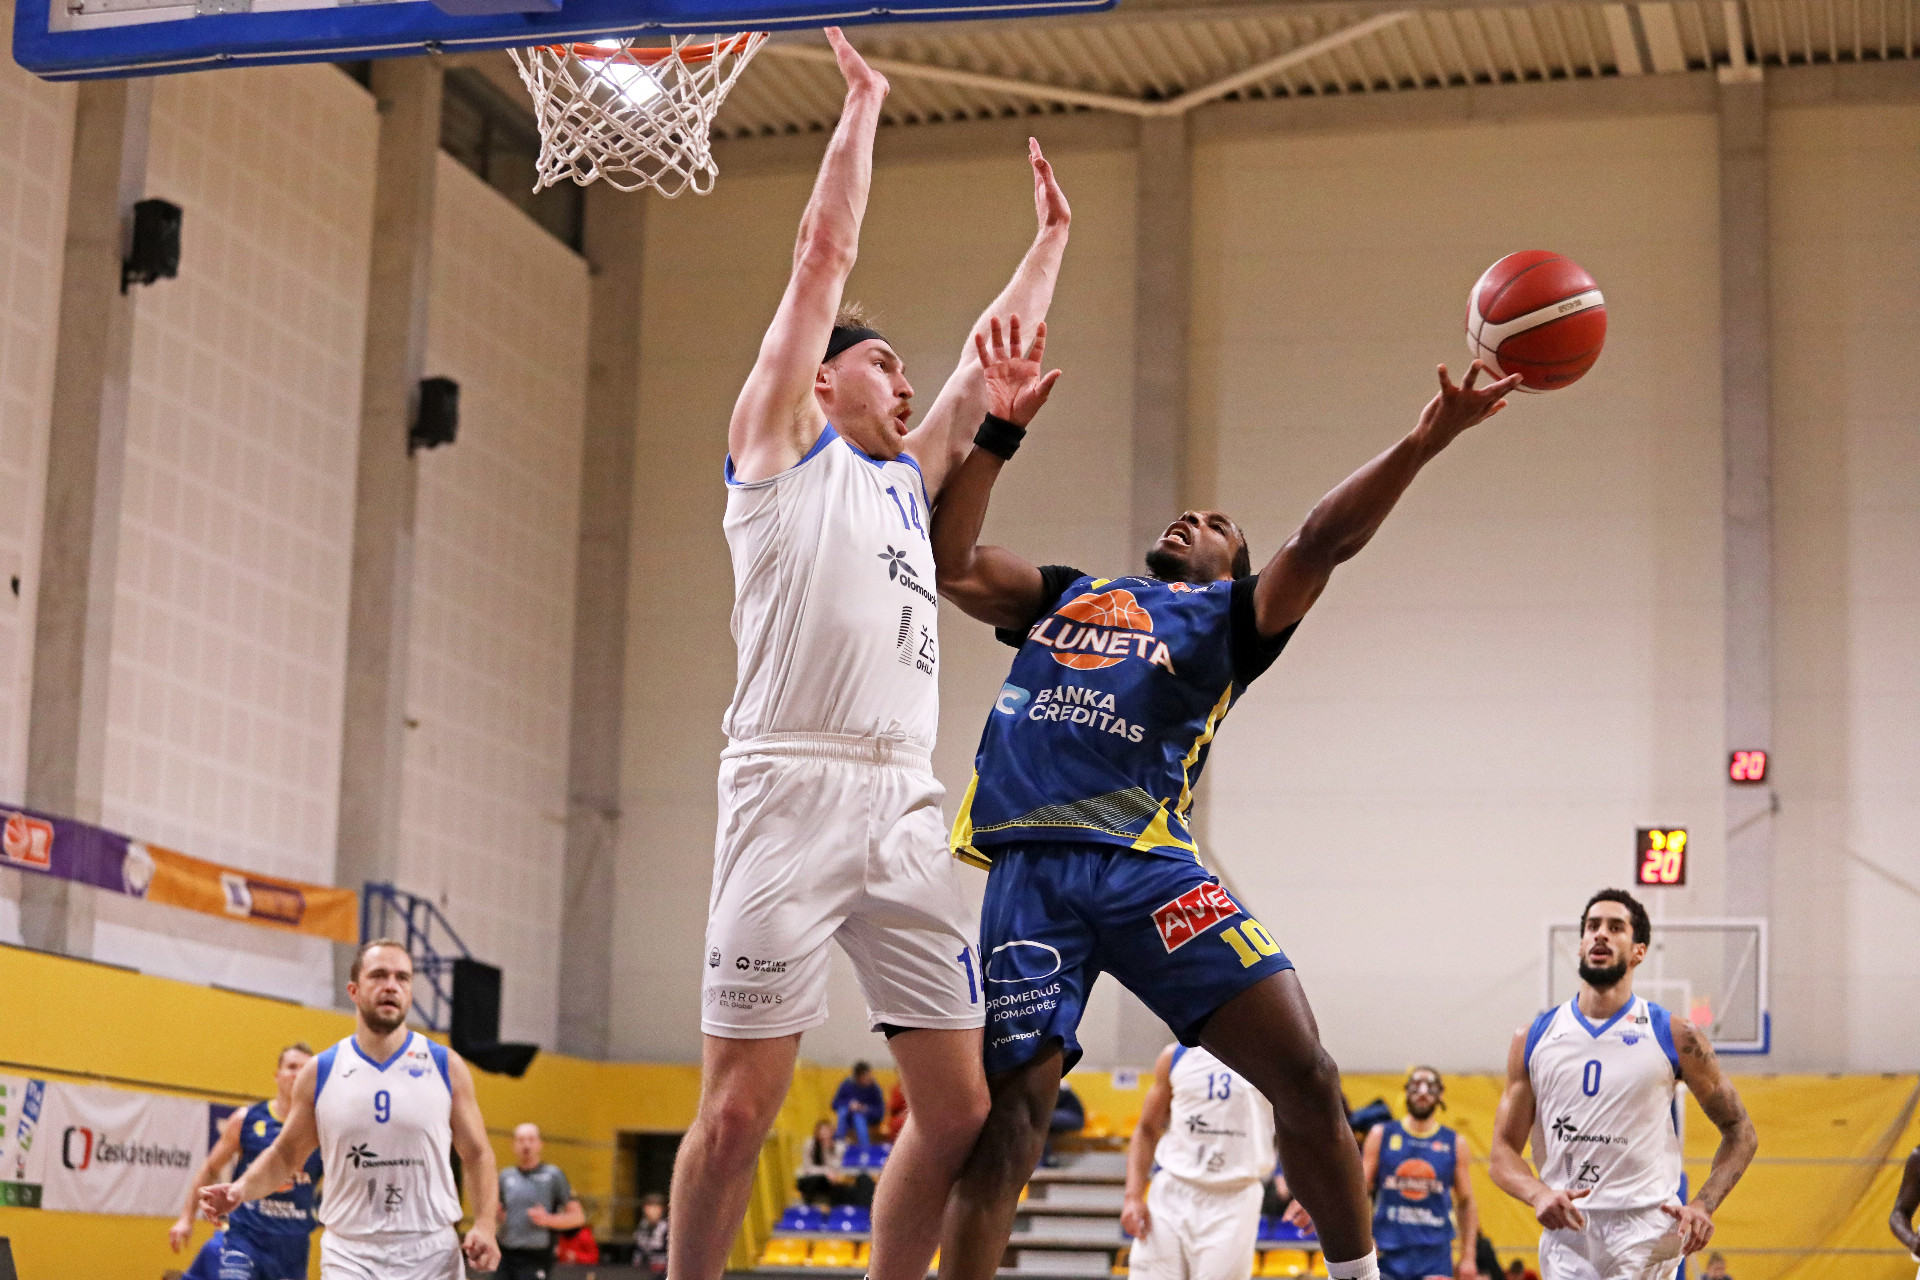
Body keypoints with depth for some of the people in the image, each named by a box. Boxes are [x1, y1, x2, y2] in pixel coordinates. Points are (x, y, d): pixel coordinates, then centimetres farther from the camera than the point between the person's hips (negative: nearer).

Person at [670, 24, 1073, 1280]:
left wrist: (1050, 239, 42)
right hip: (796, 790, -7)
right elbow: (827, 251, 7)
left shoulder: (907, 481, 27)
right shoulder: (782, 447, 10)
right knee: (740, 1107, -7)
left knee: (962, 1109, 3)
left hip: (909, 809, 7)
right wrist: (863, 104, 13)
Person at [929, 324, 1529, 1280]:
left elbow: (1324, 538, 7)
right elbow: (949, 562, 21)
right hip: (1030, 869, 1)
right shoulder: (1066, 595, 30)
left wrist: (1421, 444, -6)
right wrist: (999, 427, 19)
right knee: (1007, 1121, -5)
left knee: (1304, 1072, -10)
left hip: (1146, 861, -1)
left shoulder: (1230, 615, 22)